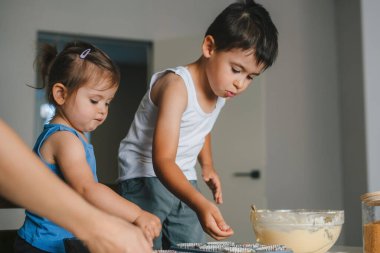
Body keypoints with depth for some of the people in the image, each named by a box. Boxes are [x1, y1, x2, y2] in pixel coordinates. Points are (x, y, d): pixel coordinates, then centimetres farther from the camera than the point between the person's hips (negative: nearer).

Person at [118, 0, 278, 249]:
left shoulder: (221, 89, -1)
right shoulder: (177, 86, -27)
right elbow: (162, 161, -35)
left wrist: (207, 166, 9)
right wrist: (200, 204, -49)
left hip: (183, 182, 8)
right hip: (147, 176, -7)